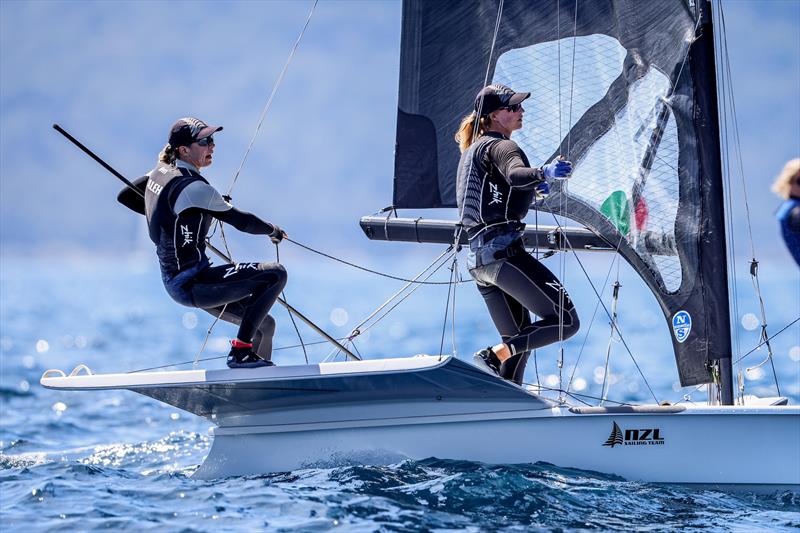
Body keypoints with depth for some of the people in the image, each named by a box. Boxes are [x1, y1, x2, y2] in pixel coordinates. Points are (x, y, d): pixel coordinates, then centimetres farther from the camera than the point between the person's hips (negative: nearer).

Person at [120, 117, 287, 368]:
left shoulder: (162, 171, 6)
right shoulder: (193, 187, -21)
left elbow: (126, 196, 22)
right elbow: (241, 221, -13)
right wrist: (272, 230, 6)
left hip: (174, 279, 10)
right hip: (192, 284, -10)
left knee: (264, 326, 16)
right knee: (275, 274, -16)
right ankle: (241, 351, -10)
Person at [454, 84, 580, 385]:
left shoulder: (471, 151, 24)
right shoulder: (499, 146, -6)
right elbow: (515, 174, -29)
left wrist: (531, 190, 36)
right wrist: (544, 173, -47)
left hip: (478, 258, 10)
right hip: (504, 250, -10)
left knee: (519, 343, 15)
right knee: (566, 321, -11)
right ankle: (493, 357, -19)